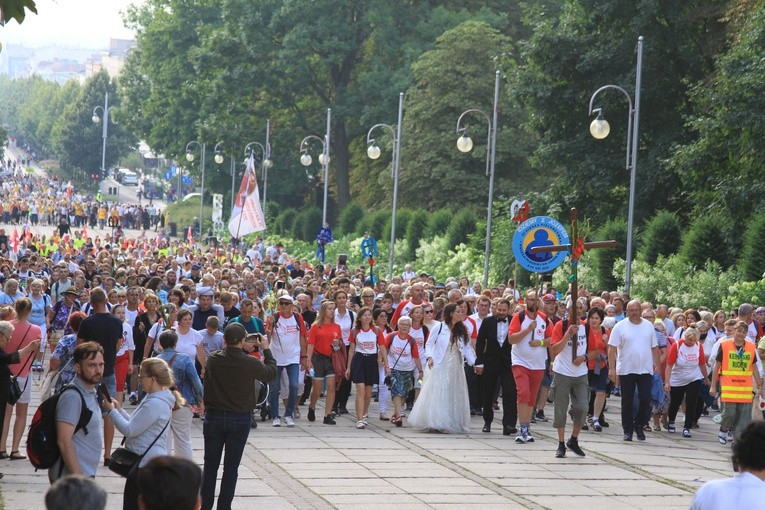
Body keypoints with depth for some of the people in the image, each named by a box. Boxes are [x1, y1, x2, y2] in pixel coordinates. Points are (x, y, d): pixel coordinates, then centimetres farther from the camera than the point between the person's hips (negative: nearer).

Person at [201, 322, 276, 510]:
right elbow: (271, 373, 4)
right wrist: (266, 350, 15)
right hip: (240, 419, -1)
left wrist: (244, 350, 13)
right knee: (231, 467, 6)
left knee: (210, 466, 11)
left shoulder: (213, 360, -11)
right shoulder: (250, 363, -16)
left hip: (214, 417, 1)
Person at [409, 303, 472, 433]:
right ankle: (436, 423, -1)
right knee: (438, 393, -4)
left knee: (454, 395, 4)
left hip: (455, 366, 4)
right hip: (441, 365, -4)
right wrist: (430, 357, -14)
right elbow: (429, 343, 0)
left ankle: (453, 424, 9)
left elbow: (467, 348, 7)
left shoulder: (462, 330, 8)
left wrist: (474, 362, -5)